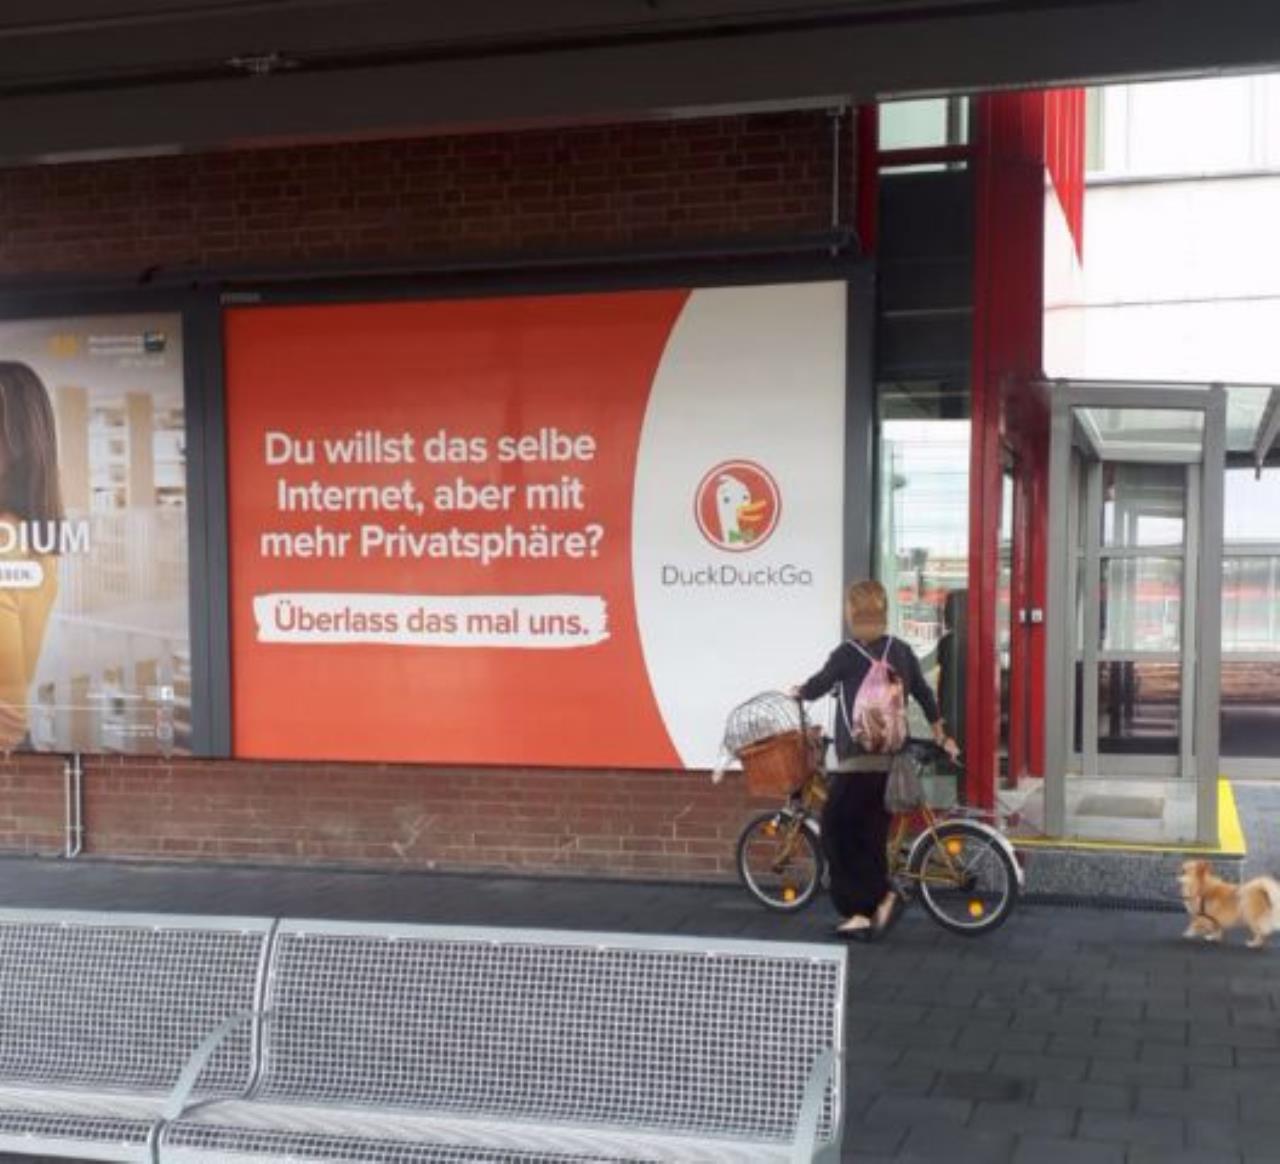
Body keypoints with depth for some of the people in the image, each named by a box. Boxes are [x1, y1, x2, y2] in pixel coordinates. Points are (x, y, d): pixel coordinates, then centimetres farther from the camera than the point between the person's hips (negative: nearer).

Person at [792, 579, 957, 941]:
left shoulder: (848, 653, -9)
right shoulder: (902, 652, 9)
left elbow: (816, 687, 3)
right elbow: (925, 695, 19)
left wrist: (796, 691, 27)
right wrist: (941, 737, 33)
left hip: (858, 762, -6)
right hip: (893, 761, 6)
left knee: (836, 831, 3)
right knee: (872, 837, 12)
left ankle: (881, 897, -4)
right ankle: (865, 914, 12)